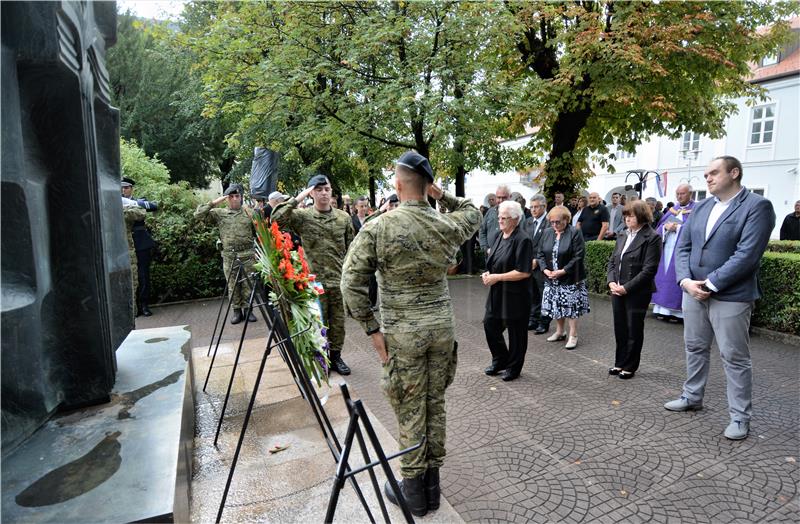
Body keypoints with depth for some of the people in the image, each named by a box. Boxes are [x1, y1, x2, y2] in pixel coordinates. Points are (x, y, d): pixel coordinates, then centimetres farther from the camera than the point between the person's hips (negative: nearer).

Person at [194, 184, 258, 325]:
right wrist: (214, 203, -7)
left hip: (247, 254, 0)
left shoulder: (249, 212, 7)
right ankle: (237, 311, 17)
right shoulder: (219, 213, 6)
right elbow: (198, 214, -2)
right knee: (232, 285, 6)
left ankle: (248, 309, 15)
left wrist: (253, 218, -8)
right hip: (229, 256, 1)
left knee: (248, 284, 3)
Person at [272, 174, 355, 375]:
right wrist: (297, 199, -18)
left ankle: (336, 357, 28)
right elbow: (276, 219, -19)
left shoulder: (344, 217, 5)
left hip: (339, 281, 3)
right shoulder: (302, 216, -3)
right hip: (314, 281, -2)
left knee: (338, 322, 12)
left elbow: (350, 249, 10)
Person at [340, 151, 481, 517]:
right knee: (435, 404, 16)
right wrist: (442, 195, 9)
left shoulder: (378, 227, -13)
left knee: (410, 410, 9)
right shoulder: (447, 226, -2)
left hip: (402, 332, -4)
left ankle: (414, 489, 25)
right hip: (442, 325, 4)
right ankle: (432, 482, 31)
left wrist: (372, 328, -7)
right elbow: (473, 213, 22)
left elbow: (351, 283, -14)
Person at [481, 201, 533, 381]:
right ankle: (500, 361, 32)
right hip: (497, 293, 8)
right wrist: (488, 273, 1)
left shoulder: (523, 240, -17)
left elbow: (524, 272, -22)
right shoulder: (500, 236, 8)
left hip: (515, 295, -8)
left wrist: (497, 277, -19)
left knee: (516, 332, 7)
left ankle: (513, 367, 25)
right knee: (490, 324, 12)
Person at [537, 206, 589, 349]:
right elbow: (540, 254, 7)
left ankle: (573, 336, 13)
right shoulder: (546, 233, 5)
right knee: (556, 306, 13)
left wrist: (562, 271, -18)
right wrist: (545, 269, -8)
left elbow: (578, 257, -15)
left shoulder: (575, 234, -10)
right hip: (551, 279, 5)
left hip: (570, 279, -5)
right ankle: (560, 332, 30)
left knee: (571, 306, 1)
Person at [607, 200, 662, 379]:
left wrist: (626, 288, -17)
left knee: (634, 331, 6)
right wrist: (611, 281, -3)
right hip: (617, 291, 6)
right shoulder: (622, 237, 12)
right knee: (620, 329, 14)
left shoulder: (652, 238, -10)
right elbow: (612, 261, 13)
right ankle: (620, 363, 28)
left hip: (637, 293, -6)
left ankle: (629, 367, 20)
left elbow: (649, 269, -16)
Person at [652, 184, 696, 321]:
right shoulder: (672, 209, 16)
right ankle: (663, 309, 12)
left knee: (676, 278, -6)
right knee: (663, 276, 6)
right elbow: (660, 227, 11)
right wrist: (666, 227, -9)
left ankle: (676, 310, 1)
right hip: (666, 249, 6)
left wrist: (677, 227, -14)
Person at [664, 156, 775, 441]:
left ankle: (740, 417, 18)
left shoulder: (757, 206, -9)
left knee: (735, 358, 4)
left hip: (730, 297, -6)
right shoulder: (701, 207, 10)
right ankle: (691, 397, 35)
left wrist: (710, 284, -18)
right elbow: (683, 247, 7)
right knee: (695, 348, 18)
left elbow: (746, 255, -18)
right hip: (693, 291, 6)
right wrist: (685, 280, -9)